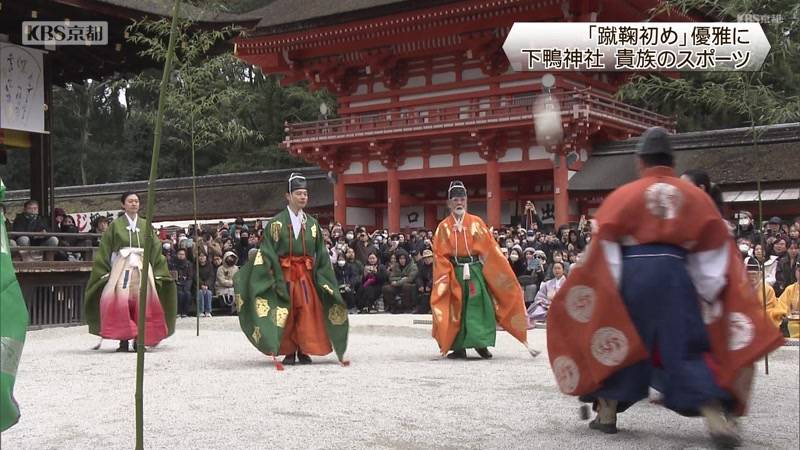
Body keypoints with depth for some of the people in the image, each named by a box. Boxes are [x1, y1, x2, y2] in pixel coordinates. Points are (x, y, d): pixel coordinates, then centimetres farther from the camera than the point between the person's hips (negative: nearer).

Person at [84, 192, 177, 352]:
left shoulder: (146, 225, 15)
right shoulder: (115, 225, 8)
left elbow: (155, 249, 13)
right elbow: (104, 251, 7)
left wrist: (157, 273, 5)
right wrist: (105, 273, -1)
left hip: (142, 268, 2)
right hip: (121, 266, -2)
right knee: (121, 302, -15)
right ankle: (123, 340, -12)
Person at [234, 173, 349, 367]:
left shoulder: (312, 223, 10)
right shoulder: (276, 223, 0)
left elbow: (321, 254, 12)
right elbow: (267, 251, -4)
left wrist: (321, 278, 2)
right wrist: (277, 278, -13)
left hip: (306, 274, 3)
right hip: (284, 273, -2)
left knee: (307, 312, -3)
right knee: (285, 313, -1)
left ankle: (304, 351, 6)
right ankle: (289, 352, 8)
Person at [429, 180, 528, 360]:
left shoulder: (476, 223, 3)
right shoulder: (443, 227, 3)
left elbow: (490, 249, 2)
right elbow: (439, 254, 1)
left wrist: (501, 271, -3)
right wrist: (446, 275, -9)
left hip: (475, 270, 0)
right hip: (454, 272, 0)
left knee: (478, 306, -6)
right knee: (456, 309, 3)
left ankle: (481, 343, 3)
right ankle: (459, 347, 9)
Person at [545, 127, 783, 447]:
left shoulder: (624, 195, 3)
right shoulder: (695, 196, 11)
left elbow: (603, 245, -2)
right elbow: (714, 247, 11)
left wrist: (605, 289, 2)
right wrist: (707, 293, 14)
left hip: (633, 271, -1)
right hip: (675, 271, 2)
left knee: (620, 340, 13)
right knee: (686, 347, 6)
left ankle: (607, 412, 19)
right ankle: (716, 417, -8)